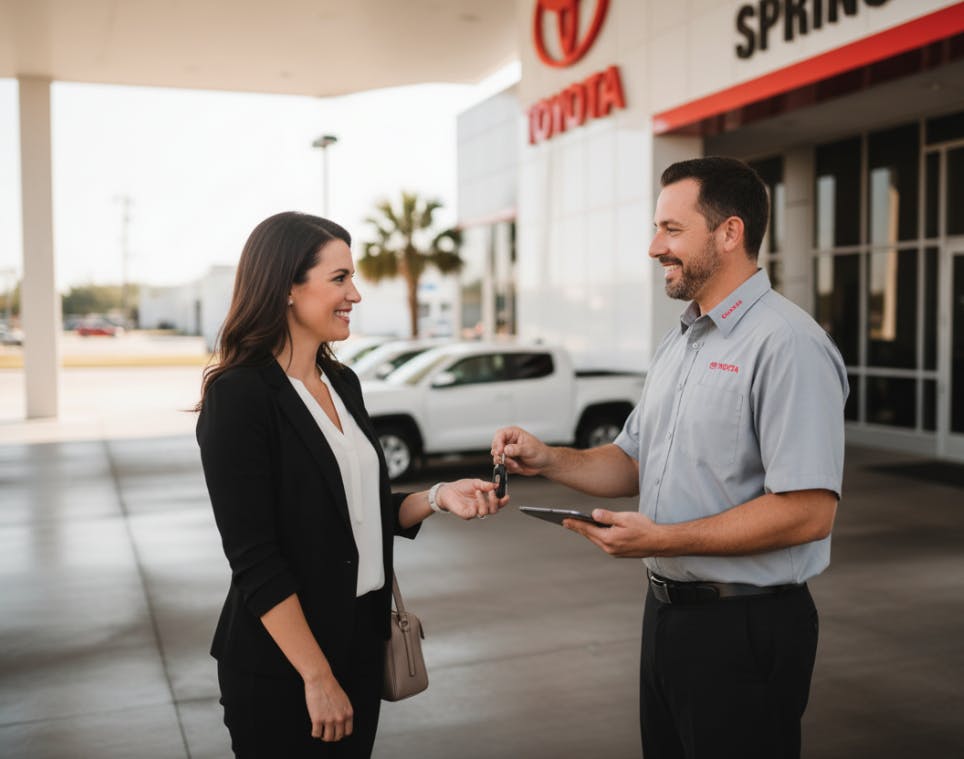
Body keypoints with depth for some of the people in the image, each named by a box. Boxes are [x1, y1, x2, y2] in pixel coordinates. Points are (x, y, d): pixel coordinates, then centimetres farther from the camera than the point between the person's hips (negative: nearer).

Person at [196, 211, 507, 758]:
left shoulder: (343, 383, 6)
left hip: (362, 641, 7)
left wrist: (437, 498, -5)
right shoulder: (238, 396, -16)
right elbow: (255, 560, -19)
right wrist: (318, 678, -18)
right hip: (280, 668, -7)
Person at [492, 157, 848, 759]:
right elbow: (634, 462, 16)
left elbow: (808, 511, -24)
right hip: (668, 611, 8)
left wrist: (662, 539, -23)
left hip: (743, 626, -8)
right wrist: (547, 460, -1)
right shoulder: (679, 343, 11)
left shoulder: (787, 345, -18)